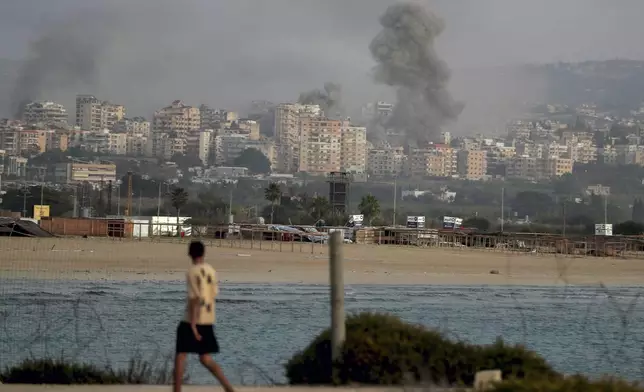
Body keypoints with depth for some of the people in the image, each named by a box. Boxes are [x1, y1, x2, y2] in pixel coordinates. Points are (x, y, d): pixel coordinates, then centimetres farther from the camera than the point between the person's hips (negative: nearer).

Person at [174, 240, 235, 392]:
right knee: (205, 359, 13)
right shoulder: (211, 270, 8)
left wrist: (193, 325, -18)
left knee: (180, 355, 3)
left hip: (192, 320, -7)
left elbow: (195, 298, -18)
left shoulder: (192, 272, -12)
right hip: (208, 321, 7)